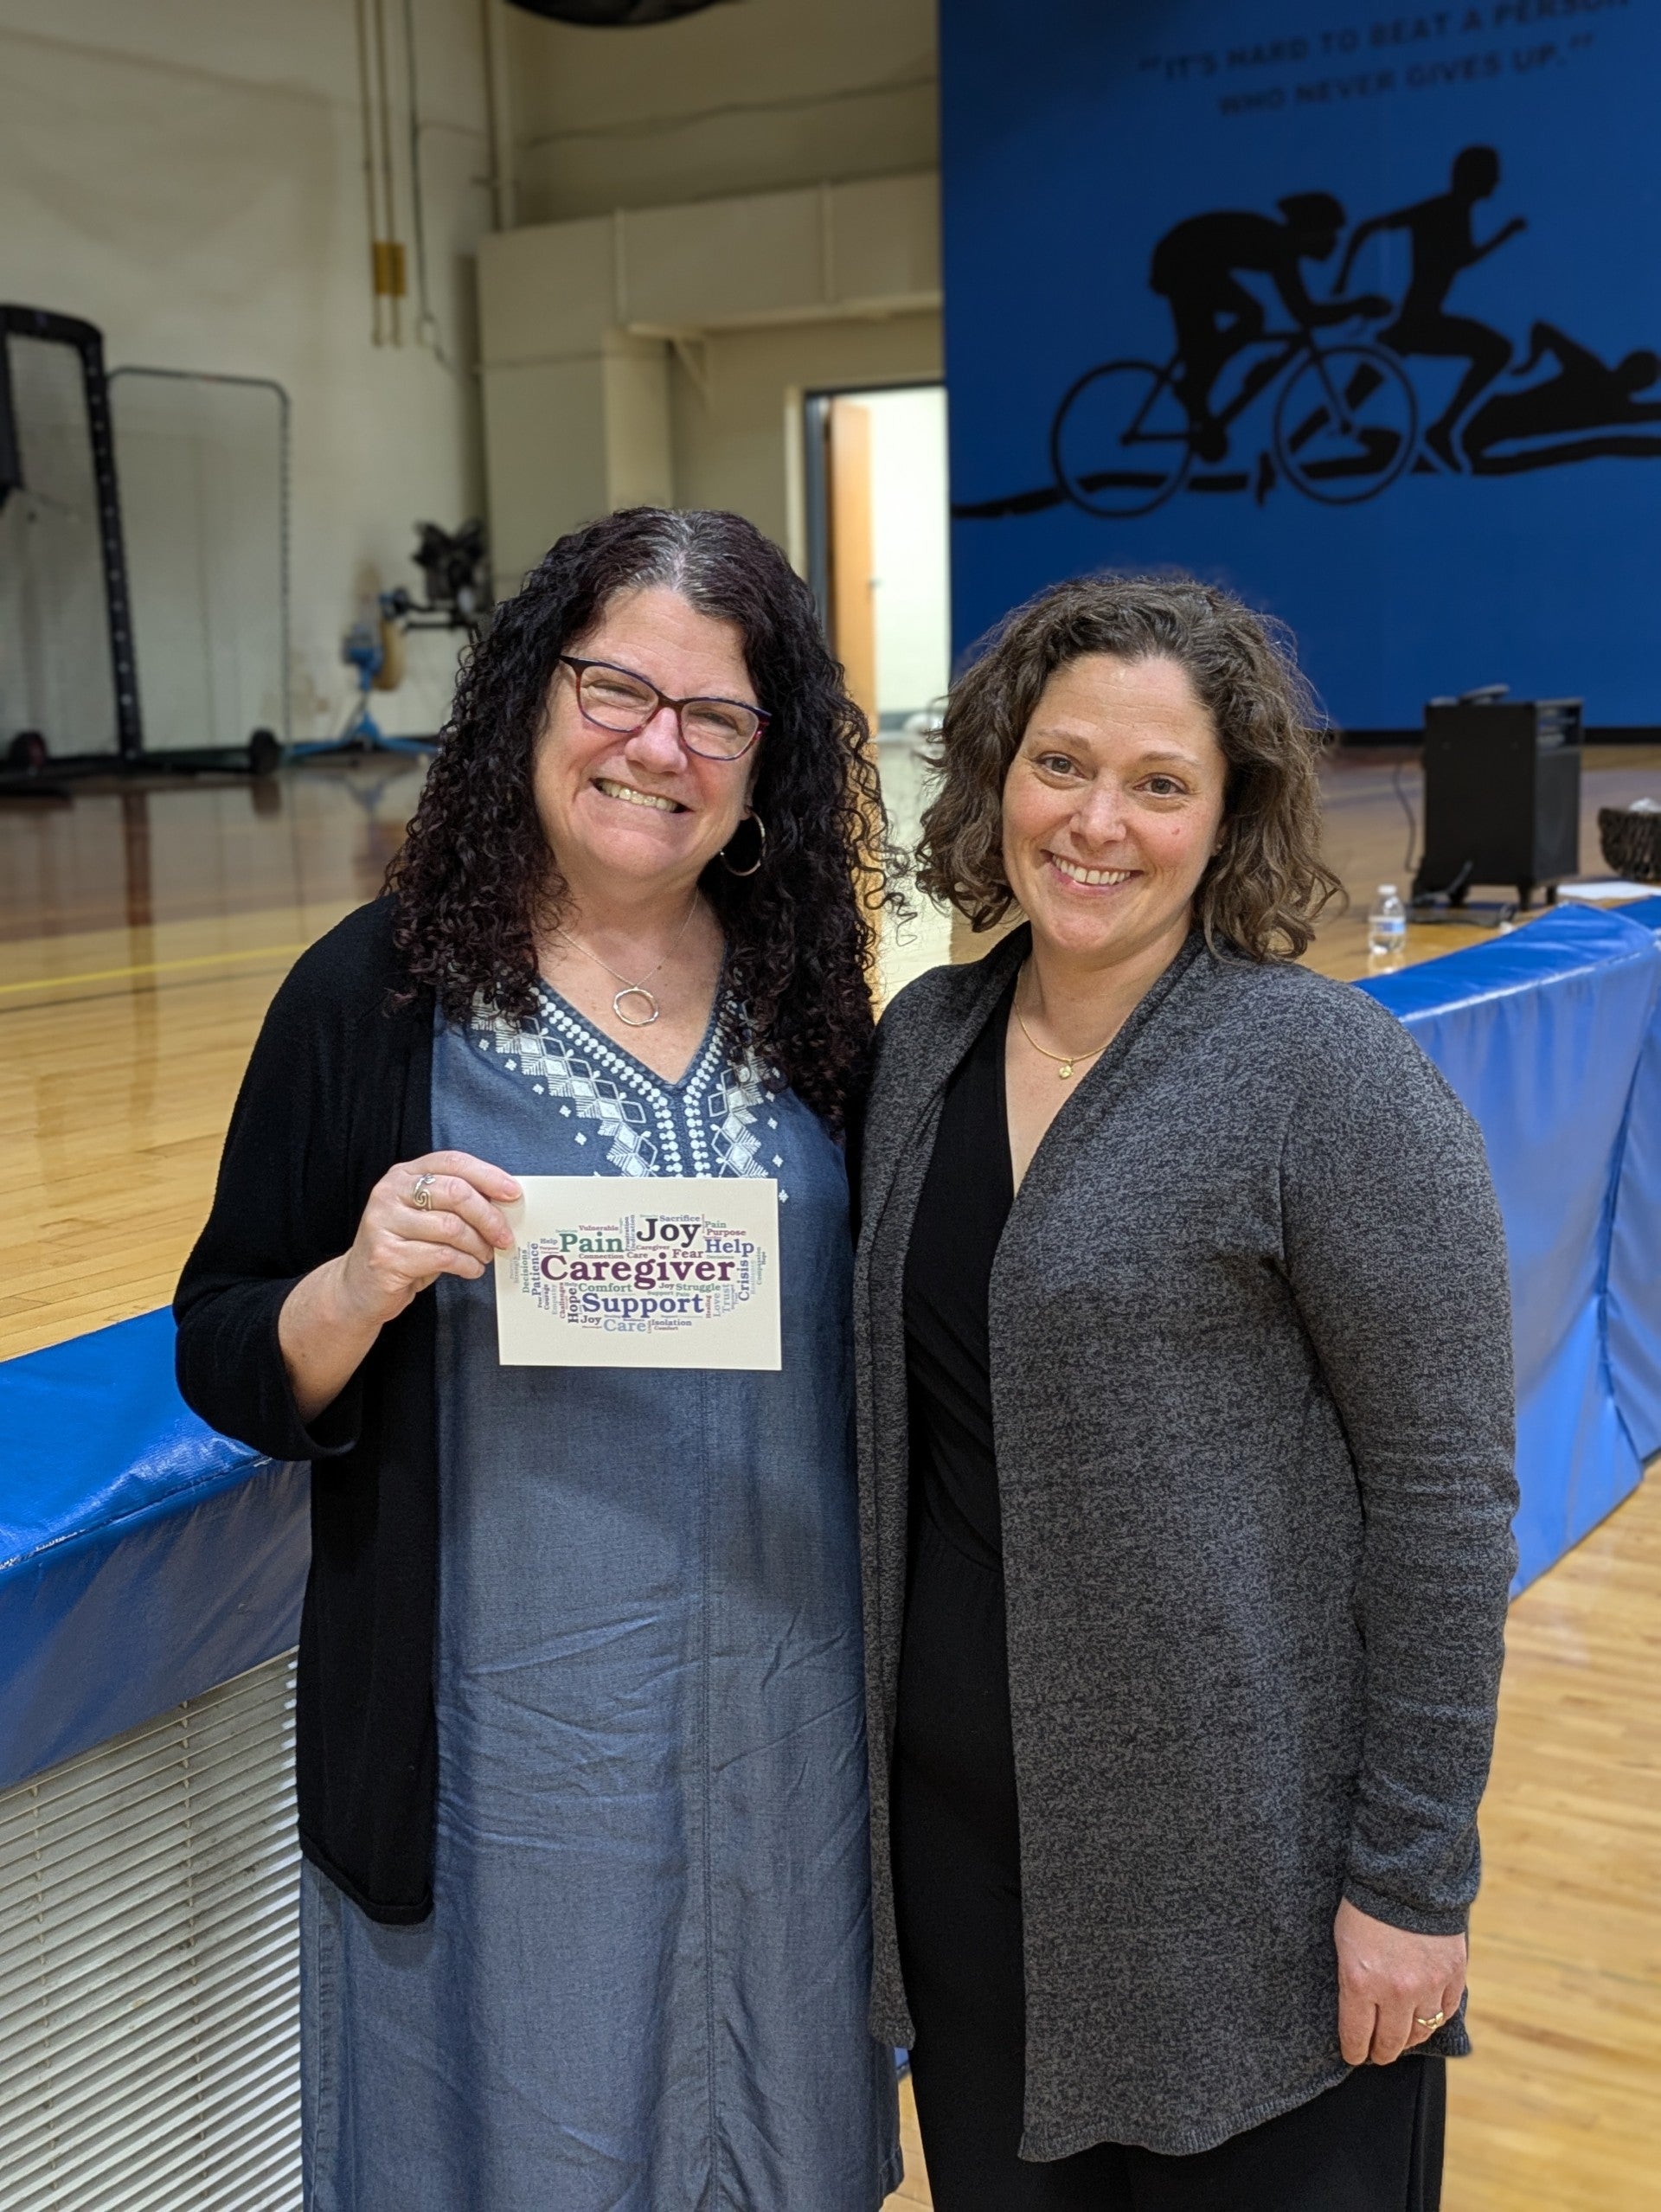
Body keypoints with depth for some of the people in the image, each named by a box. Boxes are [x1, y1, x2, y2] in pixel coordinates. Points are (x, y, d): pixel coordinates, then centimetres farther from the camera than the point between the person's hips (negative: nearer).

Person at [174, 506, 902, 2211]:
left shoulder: (802, 990, 0)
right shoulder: (378, 993, -10)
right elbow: (227, 1365, -5)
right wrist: (360, 1288, -25)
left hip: (785, 1729, 4)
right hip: (511, 1734, -3)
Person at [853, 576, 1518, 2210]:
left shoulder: (1328, 1075, -15)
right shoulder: (923, 1039, 3)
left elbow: (1446, 1491, -14)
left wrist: (1411, 1879, -14)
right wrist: (875, 1735, 12)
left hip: (1239, 1873, -5)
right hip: (960, 1831, 5)